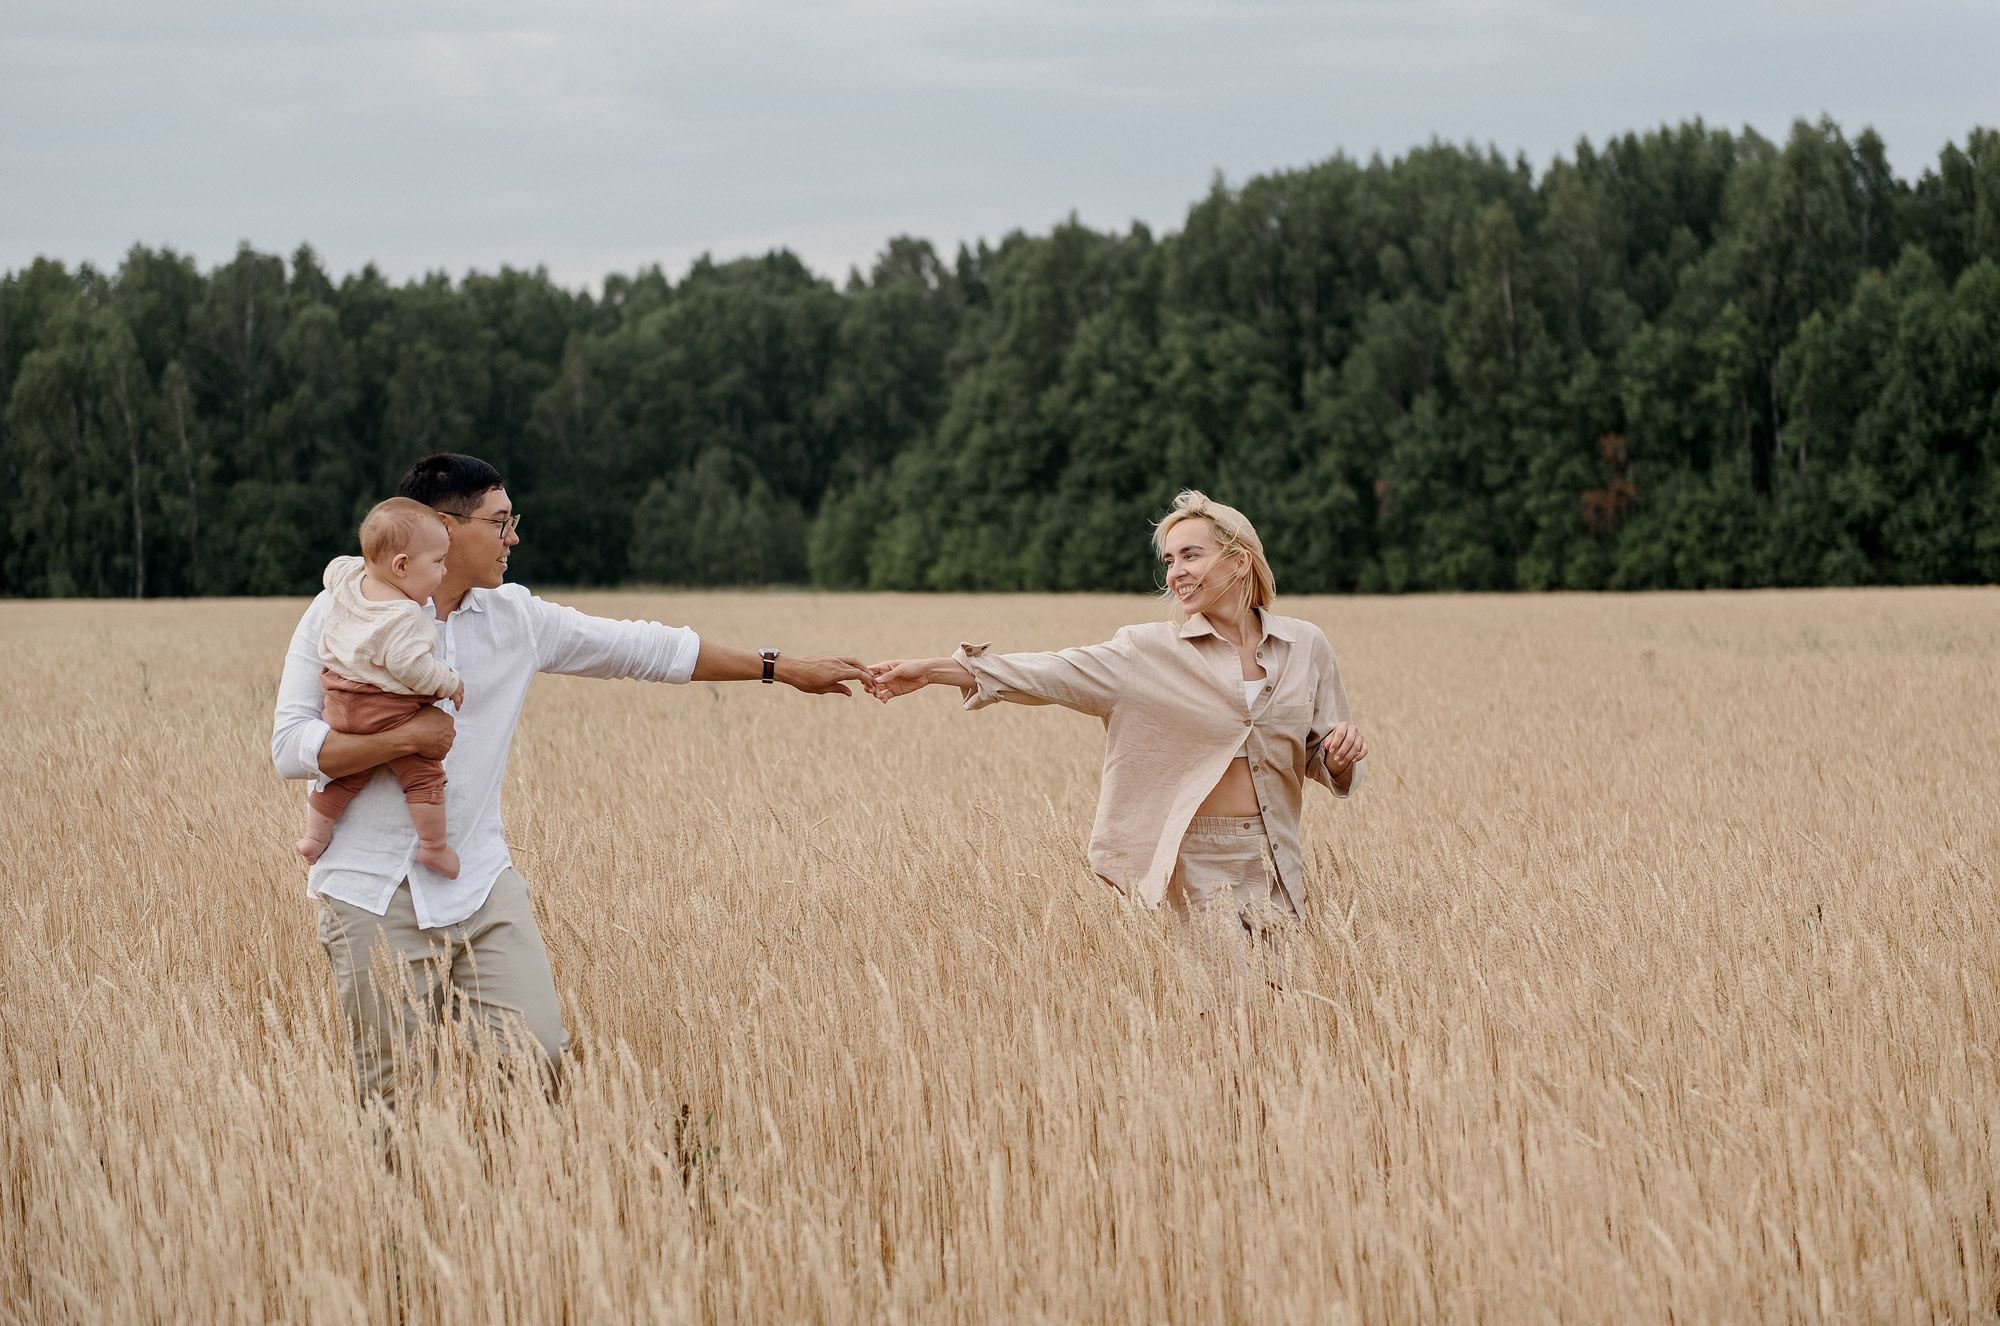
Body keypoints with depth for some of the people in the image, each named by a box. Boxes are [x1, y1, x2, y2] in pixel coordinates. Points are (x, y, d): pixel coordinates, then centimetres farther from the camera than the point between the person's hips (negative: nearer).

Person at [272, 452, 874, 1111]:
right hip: (376, 898, -3)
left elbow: (647, 649, 12)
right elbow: (291, 746, -9)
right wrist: (404, 739, -18)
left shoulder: (517, 618, 7)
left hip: (481, 883, 4)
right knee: (395, 1100, -2)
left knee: (536, 1065, -8)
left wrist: (779, 667, 13)